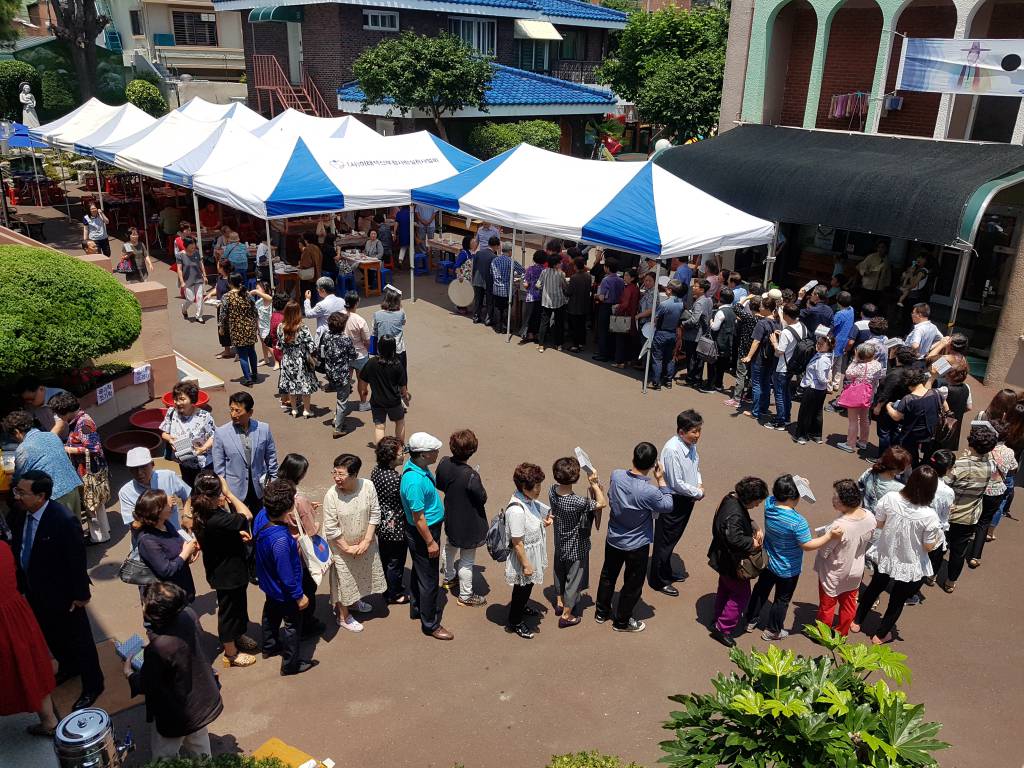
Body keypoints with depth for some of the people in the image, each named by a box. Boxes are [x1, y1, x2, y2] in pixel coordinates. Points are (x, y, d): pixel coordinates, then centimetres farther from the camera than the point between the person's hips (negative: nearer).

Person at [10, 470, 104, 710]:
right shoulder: (18, 515, -11)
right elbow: (17, 550, 4)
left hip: (63, 594, -7)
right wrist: (21, 584, 9)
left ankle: (92, 685, 33)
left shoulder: (64, 520, -30)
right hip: (35, 592, 7)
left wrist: (80, 594, -15)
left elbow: (77, 560, -22)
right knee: (51, 636, 28)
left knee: (79, 640, 13)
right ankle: (68, 668, 55)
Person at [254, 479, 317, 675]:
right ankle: (291, 664, 35)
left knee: (271, 614, 31)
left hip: (268, 584, 8)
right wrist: (299, 596, -15)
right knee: (292, 624, 16)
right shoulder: (280, 540, -42)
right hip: (284, 591, -8)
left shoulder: (262, 516, -20)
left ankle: (269, 647, 55)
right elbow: (286, 575, -30)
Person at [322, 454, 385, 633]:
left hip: (365, 543, 4)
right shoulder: (331, 495, -27)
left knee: (362, 574, 25)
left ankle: (354, 602, 54)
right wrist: (348, 548, -17)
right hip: (342, 547, -4)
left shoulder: (368, 486, -19)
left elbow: (375, 514, -9)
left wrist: (367, 541, -13)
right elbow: (331, 529, -20)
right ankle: (343, 616, 37)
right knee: (344, 580, 13)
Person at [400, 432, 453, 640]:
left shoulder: (417, 465, -4)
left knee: (419, 572, 25)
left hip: (430, 528, 10)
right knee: (429, 579, 5)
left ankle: (417, 609, 43)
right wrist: (430, 542, -17)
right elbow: (418, 518, -27)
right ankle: (430, 624, 19)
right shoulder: (414, 481, -34)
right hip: (422, 533, -10)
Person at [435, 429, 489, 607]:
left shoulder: (444, 464, -16)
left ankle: (449, 579, 54)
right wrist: (478, 485, -4)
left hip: (450, 518, 7)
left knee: (450, 548, 31)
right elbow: (482, 499, -21)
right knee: (467, 560, 12)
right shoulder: (471, 476, -35)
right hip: (468, 523, -7)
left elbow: (439, 486, 1)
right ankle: (466, 596, 28)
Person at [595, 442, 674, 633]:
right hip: (637, 545, -5)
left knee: (608, 575, 25)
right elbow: (668, 506, -13)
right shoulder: (649, 492, -33)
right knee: (633, 584, 18)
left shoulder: (616, 476, -18)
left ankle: (601, 612, 43)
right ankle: (622, 621, 35)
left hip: (613, 539, 5)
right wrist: (661, 479, -11)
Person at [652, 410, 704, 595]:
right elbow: (676, 483, -26)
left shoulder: (691, 445, -2)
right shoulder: (672, 450, -28)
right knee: (664, 542, 9)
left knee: (673, 539, 25)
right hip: (672, 501, -8)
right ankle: (658, 581, 26)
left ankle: (667, 572, 44)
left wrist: (699, 483, -3)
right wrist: (698, 493, -14)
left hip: (687, 499, 8)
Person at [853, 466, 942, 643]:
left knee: (874, 587, 29)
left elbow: (878, 523, -6)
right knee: (898, 600, 23)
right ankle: (880, 635, 40)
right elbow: (929, 546, -15)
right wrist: (938, 534, 2)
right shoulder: (929, 516, -29)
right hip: (910, 567, -3)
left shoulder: (890, 498, -21)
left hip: (885, 556, 3)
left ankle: (857, 622, 47)